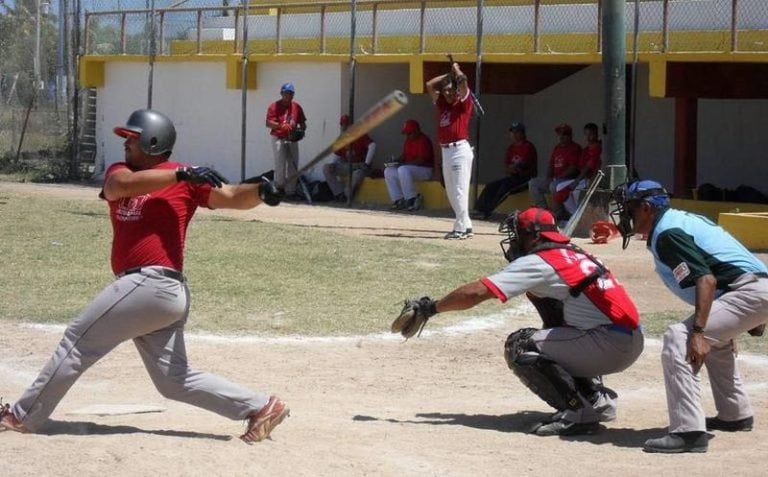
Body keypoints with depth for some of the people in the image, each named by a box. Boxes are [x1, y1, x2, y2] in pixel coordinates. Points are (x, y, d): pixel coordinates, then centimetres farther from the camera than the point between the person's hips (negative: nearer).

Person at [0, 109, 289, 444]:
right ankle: (261, 407, 10)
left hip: (152, 284, -8)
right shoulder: (120, 171, 18)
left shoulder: (186, 179, 1)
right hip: (155, 291, 8)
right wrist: (181, 175, -13)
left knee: (79, 339, -2)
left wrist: (261, 191, -26)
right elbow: (120, 185, -5)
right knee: (176, 381, 8)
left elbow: (232, 197, -4)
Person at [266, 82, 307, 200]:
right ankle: (279, 188, -5)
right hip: (278, 138, -5)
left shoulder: (296, 107, 12)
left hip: (292, 140, 5)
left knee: (293, 167, 6)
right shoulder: (274, 106, -3)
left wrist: (301, 130, -6)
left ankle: (290, 192, 12)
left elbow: (302, 123, 17)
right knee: (280, 165, -13)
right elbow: (268, 123, -13)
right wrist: (281, 126, -29)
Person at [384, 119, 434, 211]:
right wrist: (396, 162, -2)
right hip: (409, 168, 10)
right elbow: (404, 155, 19)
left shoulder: (423, 140, -17)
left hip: (425, 170, -10)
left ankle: (412, 199, -26)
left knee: (403, 170, -35)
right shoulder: (408, 140, 11)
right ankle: (399, 200, -7)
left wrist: (404, 163, -25)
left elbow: (422, 160, -23)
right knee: (388, 171, -1)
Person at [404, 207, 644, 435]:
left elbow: (475, 293, -10)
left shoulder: (538, 262, -7)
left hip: (610, 345, -9)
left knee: (519, 348, -7)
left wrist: (431, 307, 0)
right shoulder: (573, 253, 18)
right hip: (631, 341, 9)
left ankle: (579, 412, -11)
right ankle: (598, 398, 17)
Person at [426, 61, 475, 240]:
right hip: (445, 151, 8)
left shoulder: (464, 104, -2)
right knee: (451, 191, 10)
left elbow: (462, 81, -15)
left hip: (460, 150, -8)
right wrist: (448, 75, 19)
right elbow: (430, 85, 21)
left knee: (459, 190, -9)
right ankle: (466, 226, 16)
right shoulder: (442, 104, 17)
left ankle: (461, 228, -8)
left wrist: (456, 70, 4)